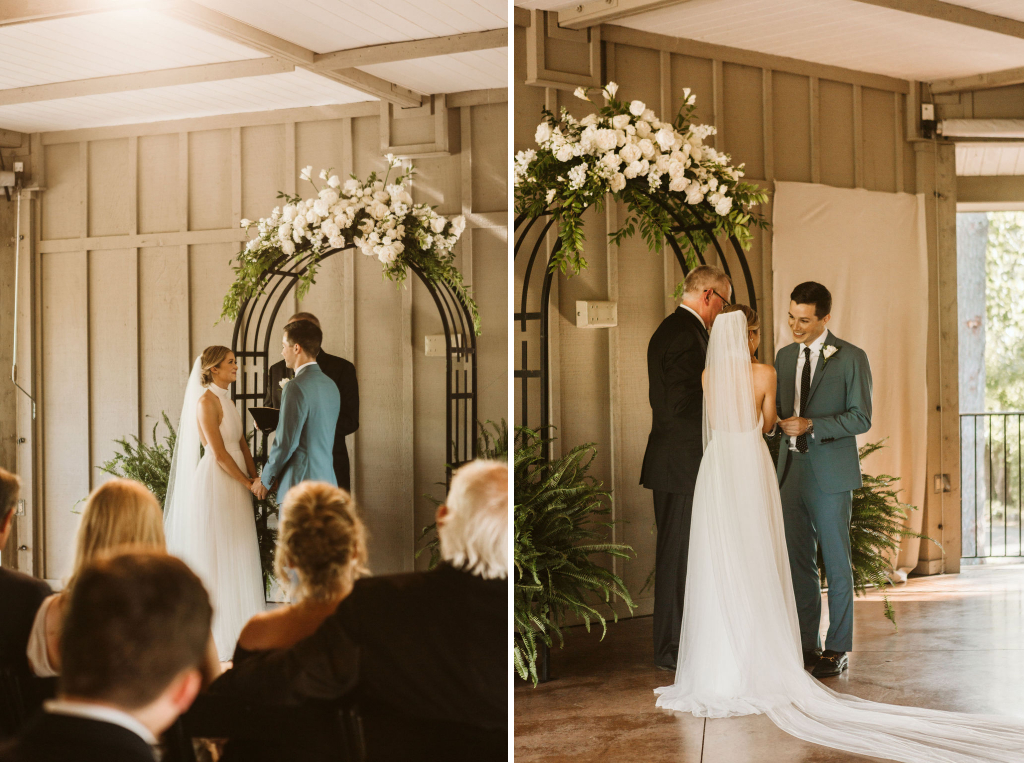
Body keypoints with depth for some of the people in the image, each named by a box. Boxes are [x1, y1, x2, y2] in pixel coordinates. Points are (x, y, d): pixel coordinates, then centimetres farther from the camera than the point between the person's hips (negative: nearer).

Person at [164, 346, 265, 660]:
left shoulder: (225, 400, 15)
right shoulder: (206, 401, -13)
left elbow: (241, 444, 15)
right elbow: (219, 454, -17)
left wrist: (256, 478, 3)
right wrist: (249, 483, -10)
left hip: (234, 486, 9)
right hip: (215, 484, -9)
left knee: (236, 559, 11)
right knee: (216, 556, -4)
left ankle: (237, 630, 17)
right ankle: (217, 636, 1)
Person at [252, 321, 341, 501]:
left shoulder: (296, 387, -13)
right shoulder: (331, 385, 13)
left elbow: (286, 442, -15)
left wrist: (265, 480, -2)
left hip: (301, 483, -8)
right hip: (327, 481, 8)